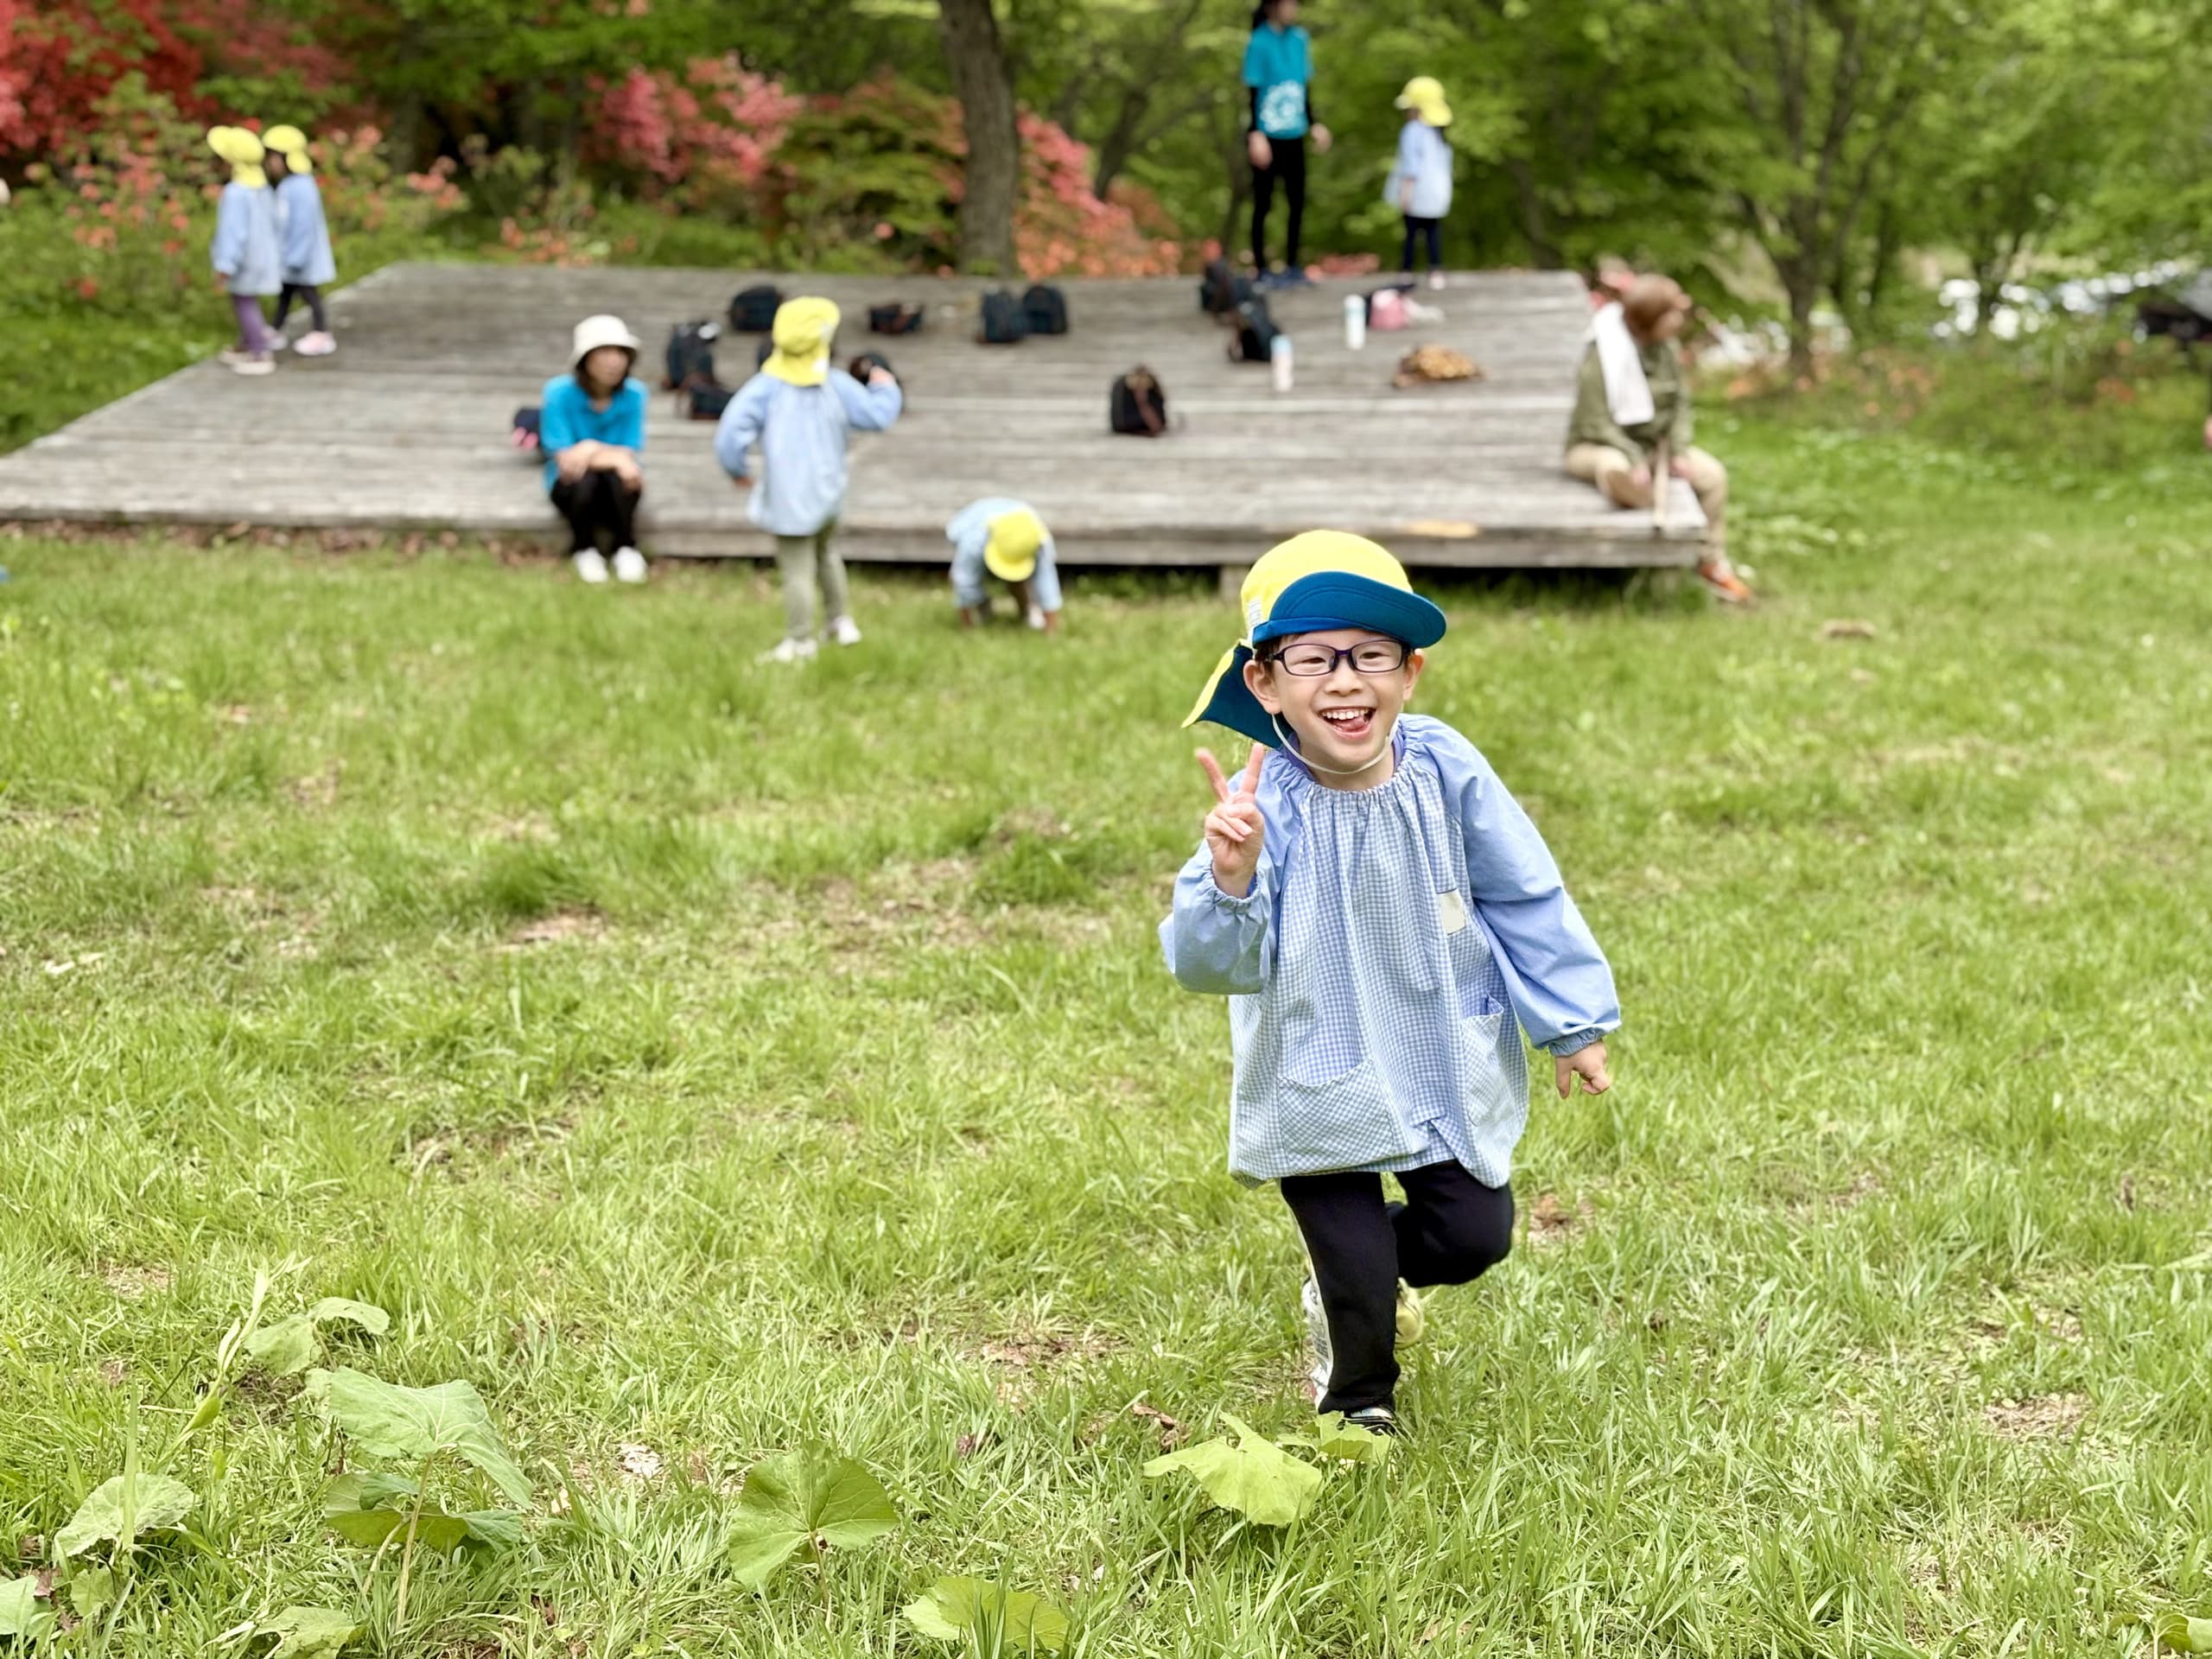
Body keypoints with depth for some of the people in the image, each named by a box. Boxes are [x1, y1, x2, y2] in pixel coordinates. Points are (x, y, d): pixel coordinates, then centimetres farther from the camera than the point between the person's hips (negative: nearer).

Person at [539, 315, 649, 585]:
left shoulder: (633, 393, -11)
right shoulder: (560, 392, -16)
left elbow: (631, 455, -11)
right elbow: (563, 458, -17)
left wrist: (591, 450, -29)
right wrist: (614, 455, -31)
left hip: (617, 488, 1)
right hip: (571, 485, -1)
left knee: (620, 478, -34)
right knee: (584, 479, -35)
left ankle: (626, 548, -7)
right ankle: (585, 550, -6)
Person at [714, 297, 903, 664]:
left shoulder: (764, 389, -11)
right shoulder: (836, 385, -4)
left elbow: (731, 434, -16)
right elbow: (877, 415, 3)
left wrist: (737, 470, 2)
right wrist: (885, 388, 24)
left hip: (788, 499, -4)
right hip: (828, 492, 4)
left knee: (797, 571, -1)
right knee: (826, 553, 28)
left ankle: (800, 643, 4)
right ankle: (842, 622, 35)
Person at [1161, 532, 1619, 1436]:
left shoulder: (1445, 771, -15)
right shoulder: (1263, 806, -23)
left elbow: (1525, 898, -1)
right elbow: (1208, 962, -27)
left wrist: (1574, 1023, 7)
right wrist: (1229, 879, -47)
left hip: (1447, 1063, 3)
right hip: (1319, 1081, -3)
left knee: (1476, 1235, 8)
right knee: (1355, 1270, 3)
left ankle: (1369, 1265, 43)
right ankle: (1359, 1399, 37)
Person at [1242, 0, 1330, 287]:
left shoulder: (1299, 39, 5)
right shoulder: (1258, 43, -12)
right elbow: (1252, 91, -11)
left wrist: (1314, 124, 16)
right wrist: (1255, 134, -17)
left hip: (1294, 136, 6)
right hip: (1267, 137, -6)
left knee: (1297, 202, 10)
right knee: (1263, 204, 2)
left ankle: (1292, 266, 23)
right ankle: (1260, 270, 11)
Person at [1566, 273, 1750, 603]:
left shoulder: (1665, 349, 0)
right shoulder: (1601, 357, -21)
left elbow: (1680, 403, 2)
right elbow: (1595, 423, -21)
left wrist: (1679, 449, -14)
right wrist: (1634, 459, -31)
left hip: (1651, 443, 7)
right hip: (1595, 447, -7)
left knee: (1713, 474, -10)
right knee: (1616, 469, -43)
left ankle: (1713, 562, 5)